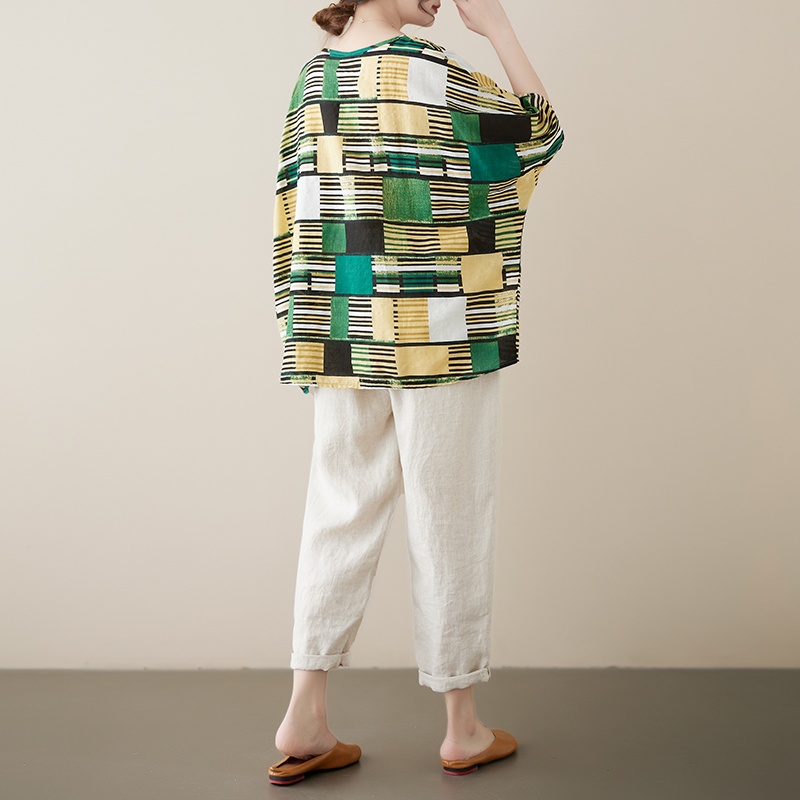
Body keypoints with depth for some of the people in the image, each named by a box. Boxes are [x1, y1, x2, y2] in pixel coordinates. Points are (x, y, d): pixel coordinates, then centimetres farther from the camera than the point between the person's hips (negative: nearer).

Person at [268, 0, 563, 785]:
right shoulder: (428, 72, -10)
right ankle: (462, 728, 18)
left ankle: (304, 718, 14)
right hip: (439, 337, -6)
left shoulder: (312, 77, 9)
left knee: (340, 513, 11)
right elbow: (539, 134, 0)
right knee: (449, 521, 4)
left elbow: (300, 206, 11)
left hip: (343, 338, 6)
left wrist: (317, 334, 16)